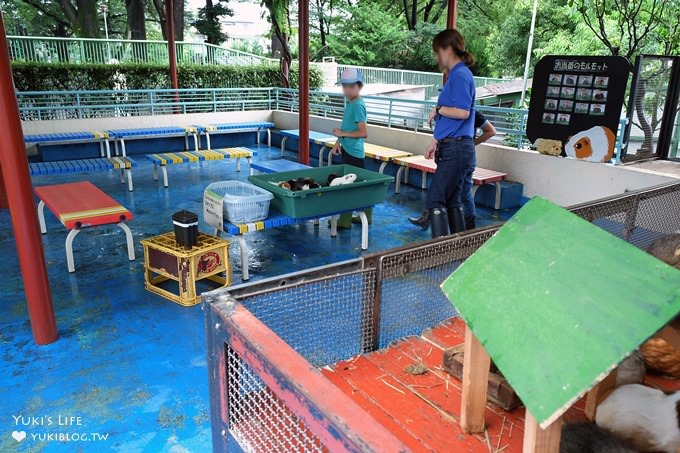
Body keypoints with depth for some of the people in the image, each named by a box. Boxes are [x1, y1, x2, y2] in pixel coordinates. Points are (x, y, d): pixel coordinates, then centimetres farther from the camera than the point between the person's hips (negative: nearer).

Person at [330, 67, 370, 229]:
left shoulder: (357, 105, -17)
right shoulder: (350, 103, 11)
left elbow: (363, 133, -22)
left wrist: (342, 134, -17)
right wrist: (338, 141, 12)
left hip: (353, 152, -9)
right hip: (347, 149, 9)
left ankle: (345, 220, 5)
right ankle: (366, 216, 24)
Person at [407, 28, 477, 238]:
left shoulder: (461, 75, -12)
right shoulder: (455, 75, 17)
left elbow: (462, 112, -23)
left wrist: (438, 109, -8)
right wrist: (435, 141, 20)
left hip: (457, 149, -10)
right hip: (452, 148, 10)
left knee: (435, 199, -10)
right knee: (452, 200, 14)